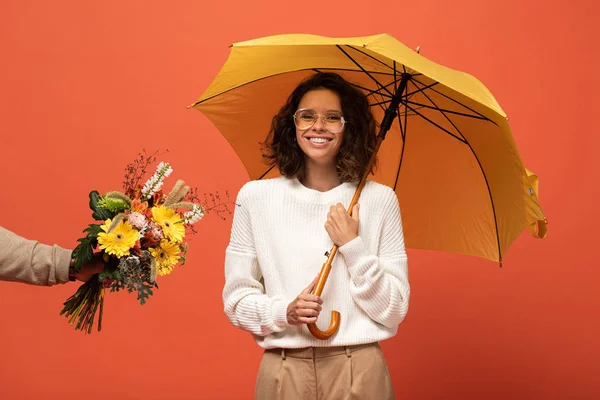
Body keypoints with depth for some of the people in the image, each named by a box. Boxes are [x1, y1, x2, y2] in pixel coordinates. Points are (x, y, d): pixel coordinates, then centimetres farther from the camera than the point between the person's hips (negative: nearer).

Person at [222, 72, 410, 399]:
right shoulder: (254, 197, 0)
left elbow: (394, 311, -2)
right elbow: (236, 298, 2)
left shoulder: (379, 200, -2)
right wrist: (283, 312, -16)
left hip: (360, 371, 0)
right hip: (284, 372, 1)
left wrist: (353, 247, -13)